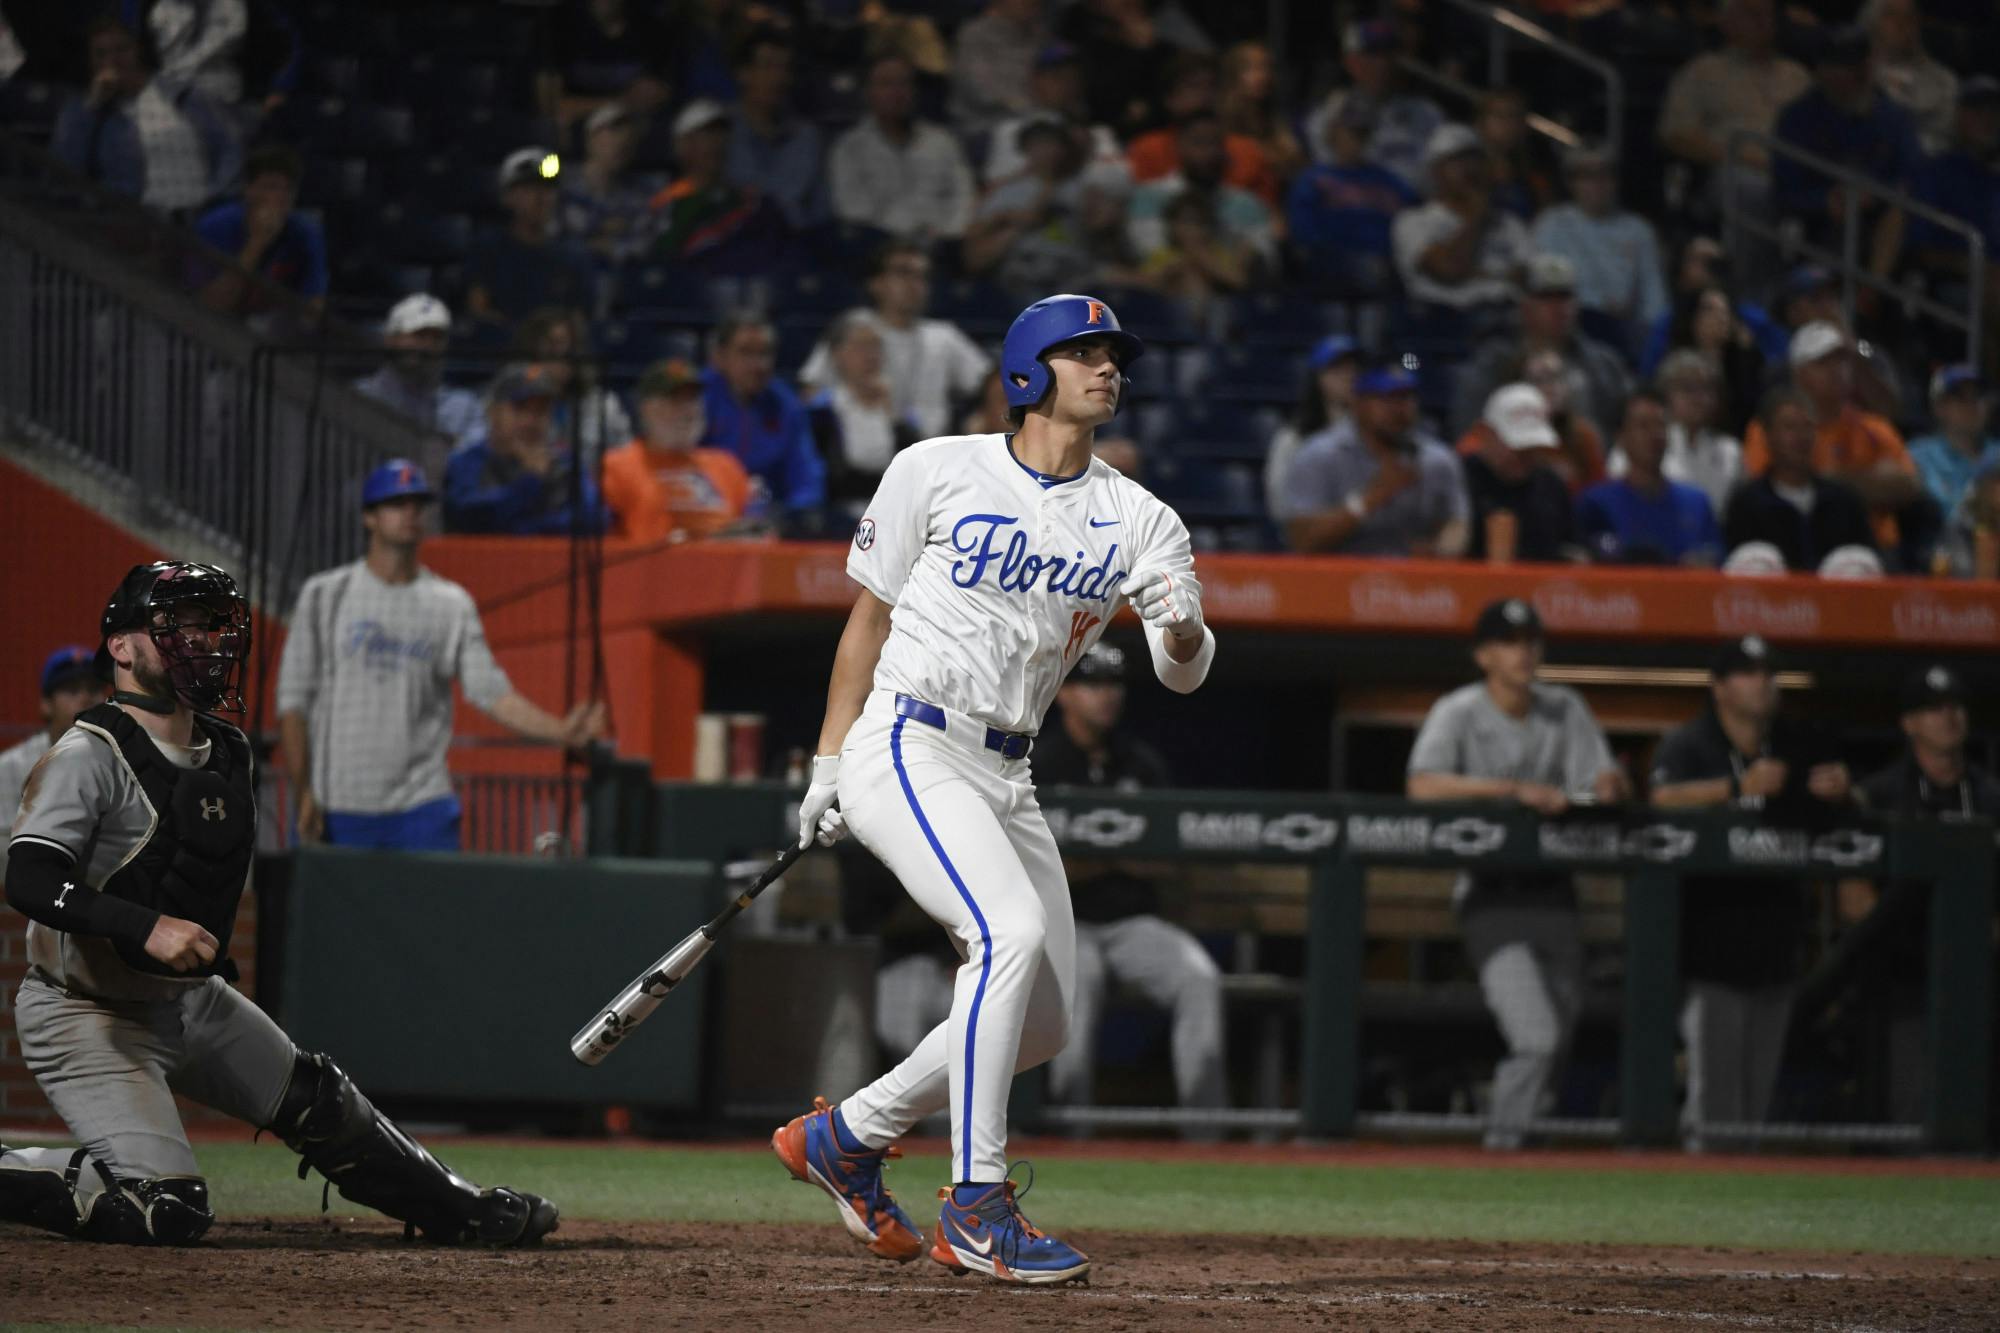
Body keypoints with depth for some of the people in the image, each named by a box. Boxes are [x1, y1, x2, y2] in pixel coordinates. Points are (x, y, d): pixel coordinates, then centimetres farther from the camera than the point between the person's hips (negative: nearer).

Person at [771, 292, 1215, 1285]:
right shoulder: (937, 470, -2)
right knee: (1011, 931, -27)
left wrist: (1181, 625, -30)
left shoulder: (1137, 520, 5)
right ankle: (977, 1208, -24)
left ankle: (842, 1138, 24)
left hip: (1005, 777, 6)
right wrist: (827, 766, 1)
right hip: (905, 749, -6)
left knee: (1042, 1018, 6)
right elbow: (869, 618, 4)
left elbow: (1183, 673, -6)